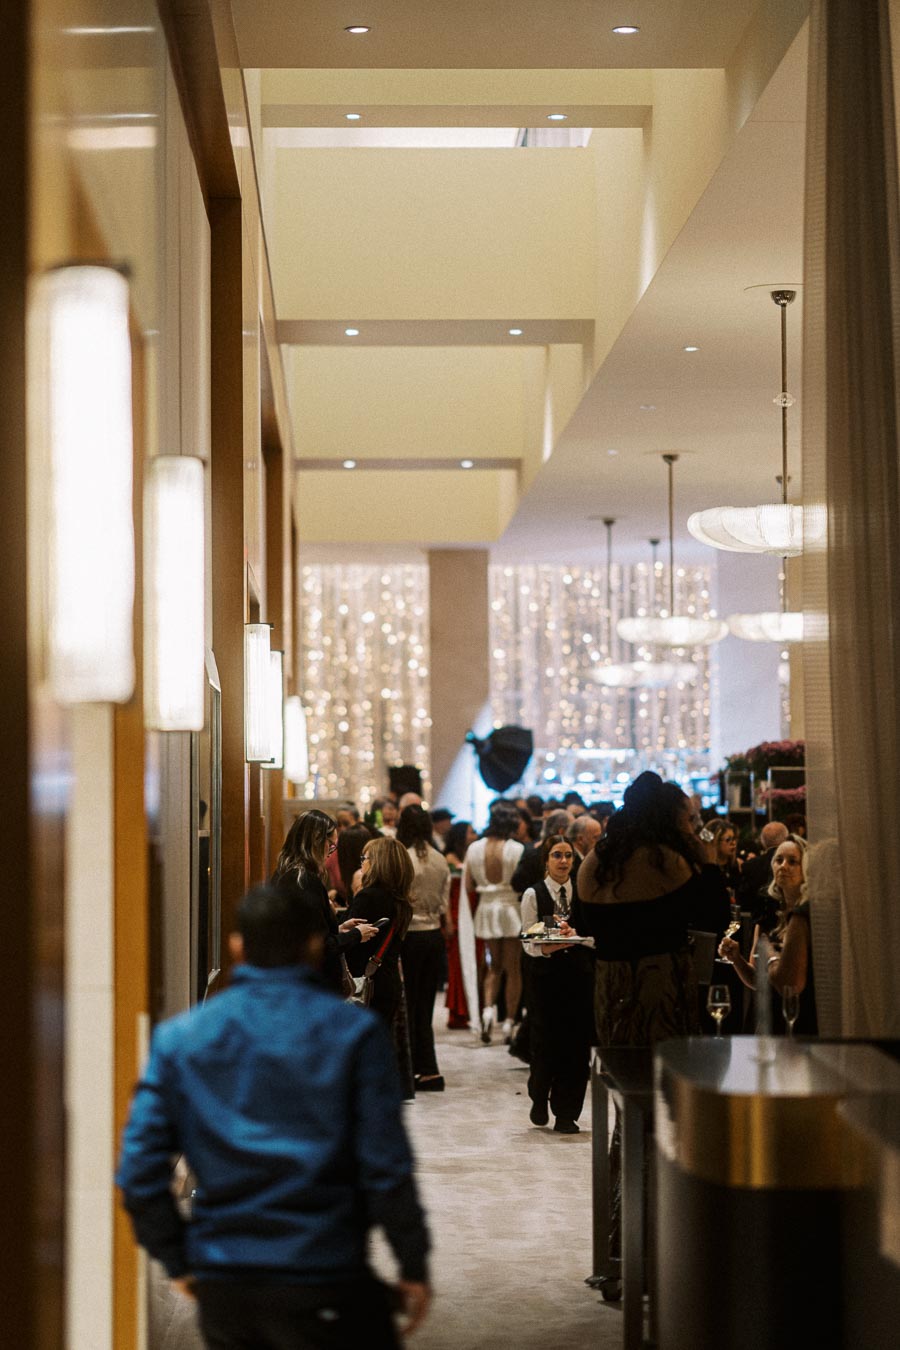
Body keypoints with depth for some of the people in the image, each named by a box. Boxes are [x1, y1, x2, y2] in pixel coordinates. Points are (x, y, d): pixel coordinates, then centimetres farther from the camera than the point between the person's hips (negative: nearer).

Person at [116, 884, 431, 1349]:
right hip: (321, 1280, -4)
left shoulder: (179, 1037, 2)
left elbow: (140, 1170, -1)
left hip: (220, 1287, 4)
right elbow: (386, 1169, -8)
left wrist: (178, 1261, 9)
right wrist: (414, 1267, 2)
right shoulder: (353, 1032, -6)